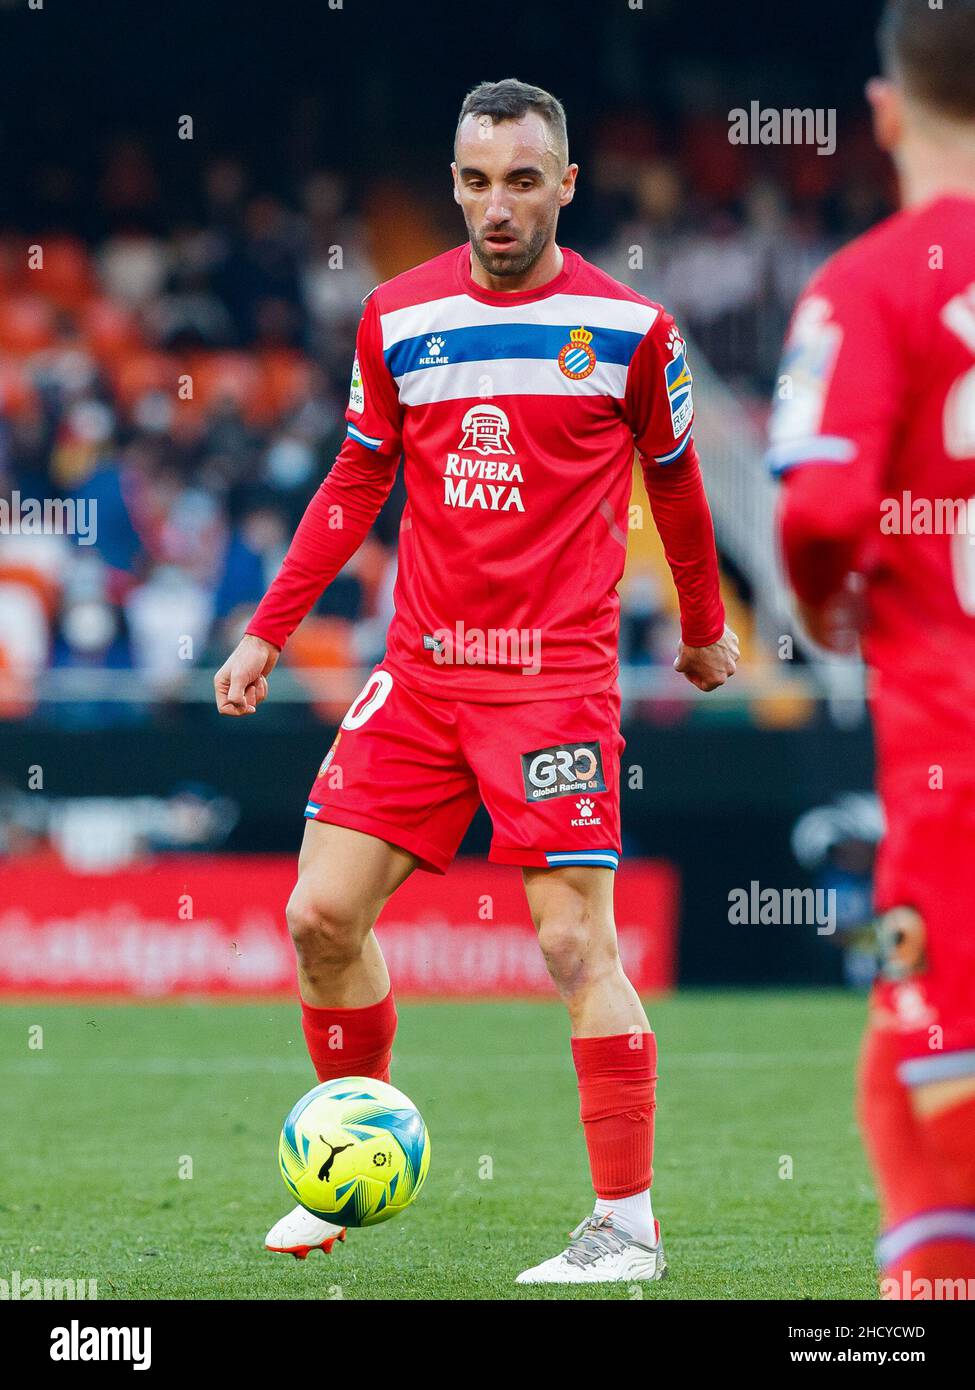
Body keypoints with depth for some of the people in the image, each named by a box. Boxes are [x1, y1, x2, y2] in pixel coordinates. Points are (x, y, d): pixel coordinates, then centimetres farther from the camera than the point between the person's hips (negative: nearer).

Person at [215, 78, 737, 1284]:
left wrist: (704, 629, 22)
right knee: (322, 918, 1)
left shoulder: (630, 328, -3)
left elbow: (675, 482, 12)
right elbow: (357, 483, 15)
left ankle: (627, 1226, -2)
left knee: (575, 945, -9)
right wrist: (268, 631, 12)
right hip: (419, 671, 4)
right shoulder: (397, 317, 5)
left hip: (558, 676, -4)